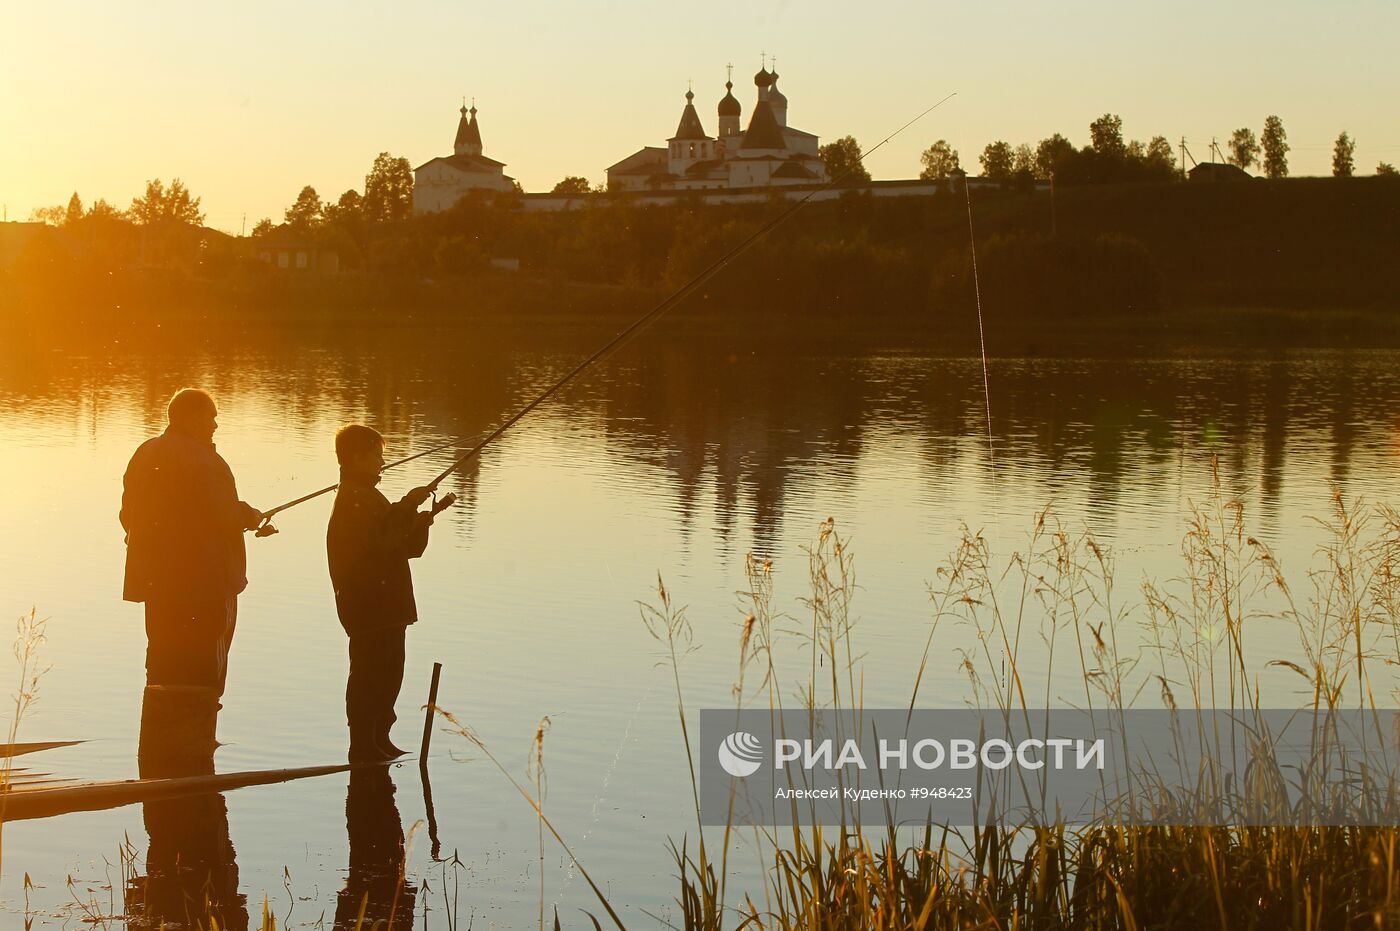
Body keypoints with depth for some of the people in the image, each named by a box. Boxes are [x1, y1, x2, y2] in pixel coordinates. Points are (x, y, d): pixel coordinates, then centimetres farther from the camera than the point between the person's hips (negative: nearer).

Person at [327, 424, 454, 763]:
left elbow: (408, 546, 20)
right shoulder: (352, 501, -13)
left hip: (386, 607, 10)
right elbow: (376, 544, -25)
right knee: (368, 673, -7)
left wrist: (424, 516, 4)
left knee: (388, 672, 14)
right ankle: (363, 747, -3)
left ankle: (378, 742, 21)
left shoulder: (369, 497, 20)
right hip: (368, 607, -10)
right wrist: (406, 508, -20)